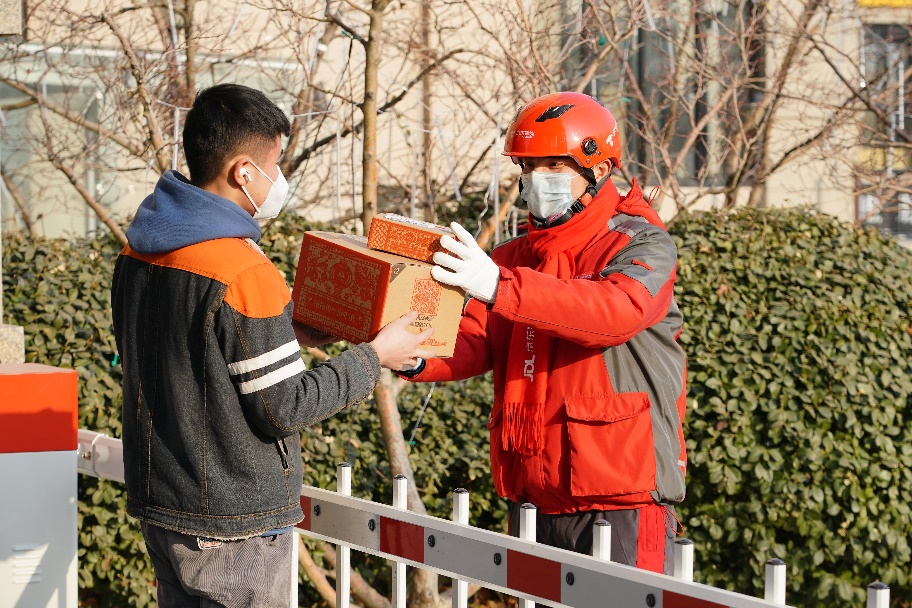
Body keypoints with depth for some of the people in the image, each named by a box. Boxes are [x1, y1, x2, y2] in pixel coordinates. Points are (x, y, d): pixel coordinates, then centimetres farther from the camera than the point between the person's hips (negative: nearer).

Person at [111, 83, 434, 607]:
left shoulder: (137, 255, 4)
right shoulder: (242, 274, -23)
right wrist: (375, 357, -8)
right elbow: (284, 408, -19)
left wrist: (285, 339, 14)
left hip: (159, 504, 8)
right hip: (233, 525, -8)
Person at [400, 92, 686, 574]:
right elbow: (473, 344, 2)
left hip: (621, 497, -6)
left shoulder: (641, 245, -6)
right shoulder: (513, 258, 14)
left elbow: (617, 310, -28)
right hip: (532, 495, 6)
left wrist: (500, 287, -39)